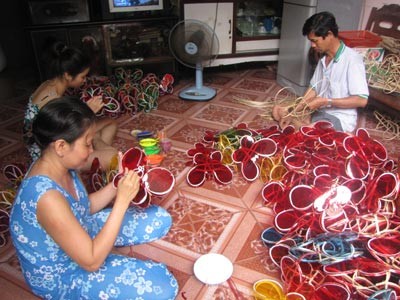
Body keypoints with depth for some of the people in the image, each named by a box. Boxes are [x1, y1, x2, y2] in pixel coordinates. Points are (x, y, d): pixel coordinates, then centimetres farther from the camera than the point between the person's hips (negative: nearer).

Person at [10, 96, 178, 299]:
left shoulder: (58, 165, -12)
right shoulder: (47, 196, -38)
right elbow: (91, 262, -30)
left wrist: (120, 182, -10)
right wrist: (122, 200, -32)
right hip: (61, 276, -7)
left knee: (160, 219, 6)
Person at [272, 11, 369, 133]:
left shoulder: (352, 59, -18)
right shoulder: (323, 58, 7)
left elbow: (361, 100, -21)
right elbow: (313, 89, 10)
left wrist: (326, 101, -22)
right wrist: (293, 112, -1)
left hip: (340, 119, -8)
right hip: (319, 112, 8)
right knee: (278, 110, 2)